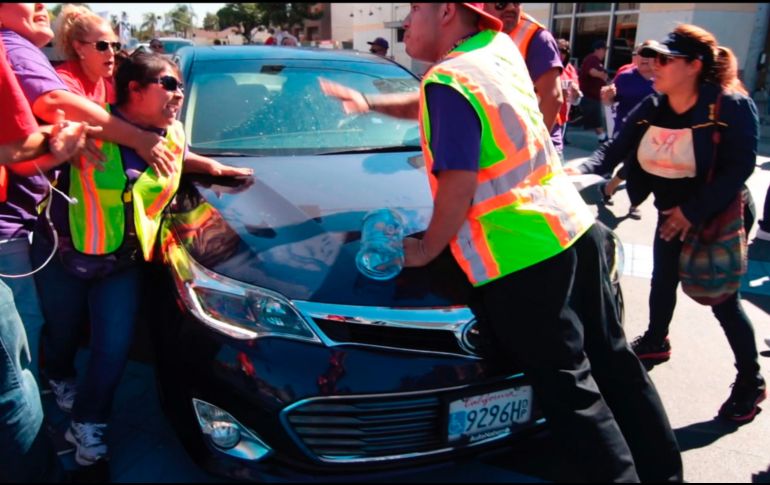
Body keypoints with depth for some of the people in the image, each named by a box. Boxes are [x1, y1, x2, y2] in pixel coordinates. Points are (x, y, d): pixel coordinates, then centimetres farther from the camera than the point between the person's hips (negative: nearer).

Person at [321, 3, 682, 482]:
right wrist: (368, 102, 22)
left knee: (569, 390, 3)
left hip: (522, 258, -9)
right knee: (613, 362, 19)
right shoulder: (500, 49, 13)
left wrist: (426, 249, -3)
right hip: (576, 229, 9)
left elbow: (458, 184, -17)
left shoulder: (448, 80, -13)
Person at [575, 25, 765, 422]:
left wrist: (695, 211, -28)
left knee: (723, 300, 2)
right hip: (671, 215, 6)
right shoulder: (650, 109, -5)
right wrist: (581, 172, -30)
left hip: (718, 219, -5)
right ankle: (656, 342, 46)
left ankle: (750, 381, 22)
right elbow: (614, 150, -11)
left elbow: (739, 169, -23)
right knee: (663, 282, 20)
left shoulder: (732, 106, -21)